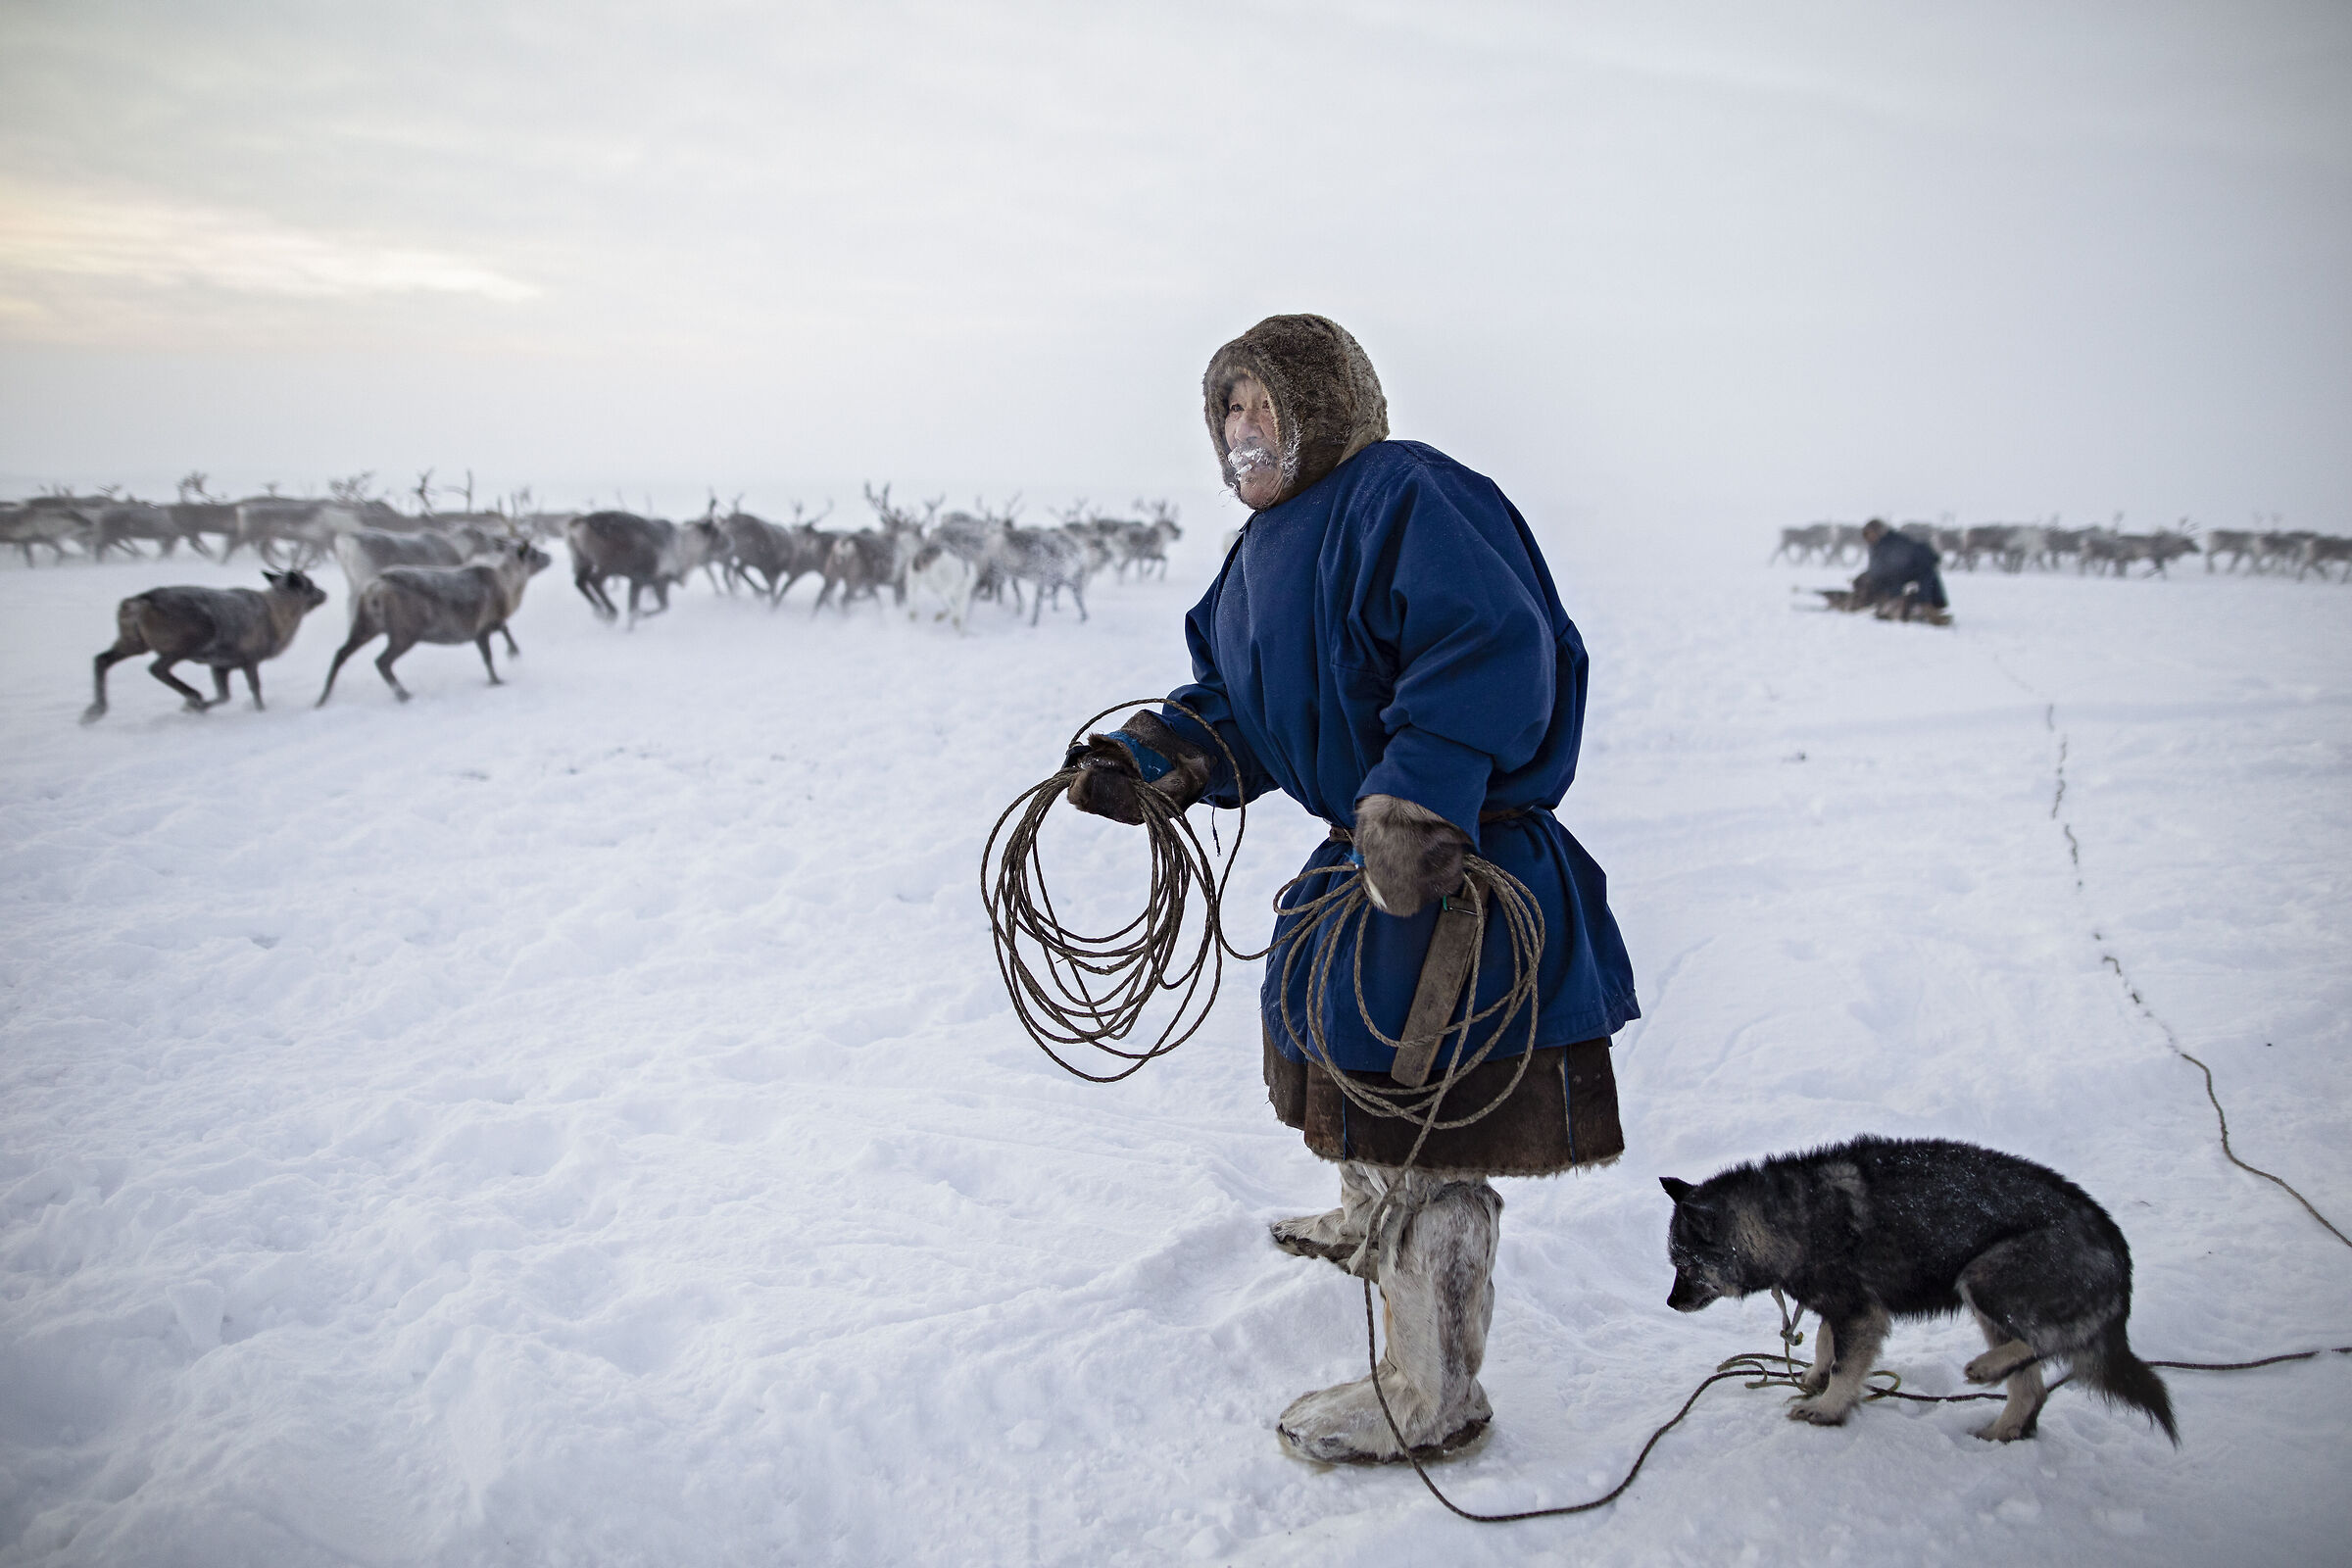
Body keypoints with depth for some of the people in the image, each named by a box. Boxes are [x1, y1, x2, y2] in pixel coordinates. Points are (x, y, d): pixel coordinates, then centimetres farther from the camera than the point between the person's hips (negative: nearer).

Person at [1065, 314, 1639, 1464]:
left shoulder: (1409, 497, -20)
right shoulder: (1267, 551, 13)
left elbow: (1490, 651, -33)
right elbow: (1235, 710, 16)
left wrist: (1416, 806, -40)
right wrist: (1144, 764, -1)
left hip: (1459, 880, -11)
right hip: (1360, 859, 11)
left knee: (1429, 1138, -1)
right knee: (1344, 1048, 32)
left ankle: (1434, 1400, 16)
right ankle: (1369, 1229, 60)